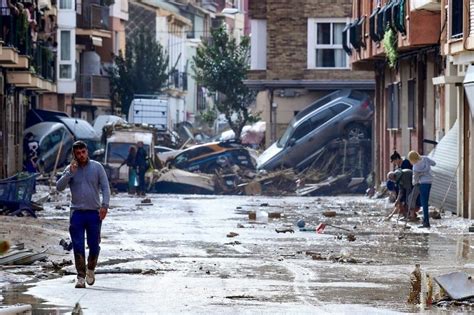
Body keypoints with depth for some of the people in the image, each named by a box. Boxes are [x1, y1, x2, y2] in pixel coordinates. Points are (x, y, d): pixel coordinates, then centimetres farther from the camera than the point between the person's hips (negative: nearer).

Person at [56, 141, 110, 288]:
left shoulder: (97, 167, 2)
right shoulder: (70, 169, 4)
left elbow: (105, 188, 0)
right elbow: (59, 187, -5)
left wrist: (104, 205, -13)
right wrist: (70, 172, -15)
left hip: (94, 213, 0)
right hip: (77, 213, 0)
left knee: (94, 245, 4)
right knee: (78, 247, -4)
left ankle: (91, 269, 29)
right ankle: (81, 276, 1)